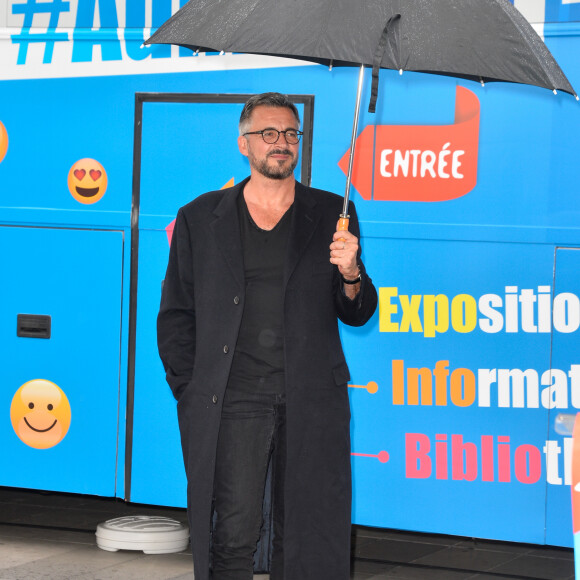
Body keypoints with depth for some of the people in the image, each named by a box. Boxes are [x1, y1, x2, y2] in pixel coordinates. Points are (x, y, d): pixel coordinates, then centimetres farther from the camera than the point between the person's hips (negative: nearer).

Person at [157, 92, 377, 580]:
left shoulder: (332, 215, 10)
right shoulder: (200, 219, 9)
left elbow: (358, 314, 10)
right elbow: (175, 315, 10)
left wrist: (351, 275, -11)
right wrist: (190, 393, 1)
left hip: (312, 405, 1)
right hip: (231, 403, -1)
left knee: (306, 540, 3)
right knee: (232, 536, -6)